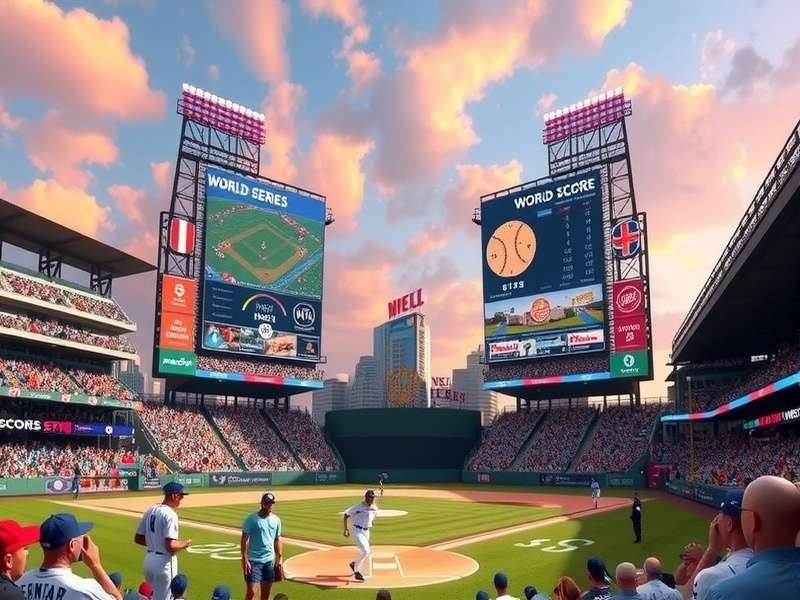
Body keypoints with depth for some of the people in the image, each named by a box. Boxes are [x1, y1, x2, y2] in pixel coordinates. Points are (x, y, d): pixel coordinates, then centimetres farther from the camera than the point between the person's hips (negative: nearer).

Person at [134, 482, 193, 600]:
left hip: (148, 559, 8)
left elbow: (138, 539, 11)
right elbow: (171, 546, -27)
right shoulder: (170, 514, -20)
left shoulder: (150, 511, 6)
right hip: (164, 562, -8)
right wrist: (185, 543, -9)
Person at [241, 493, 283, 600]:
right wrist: (245, 560, -14)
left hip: (270, 560, 5)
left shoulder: (276, 520, 7)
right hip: (254, 560, -5)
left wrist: (279, 558, 7)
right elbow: (244, 540, -8)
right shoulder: (251, 518, -8)